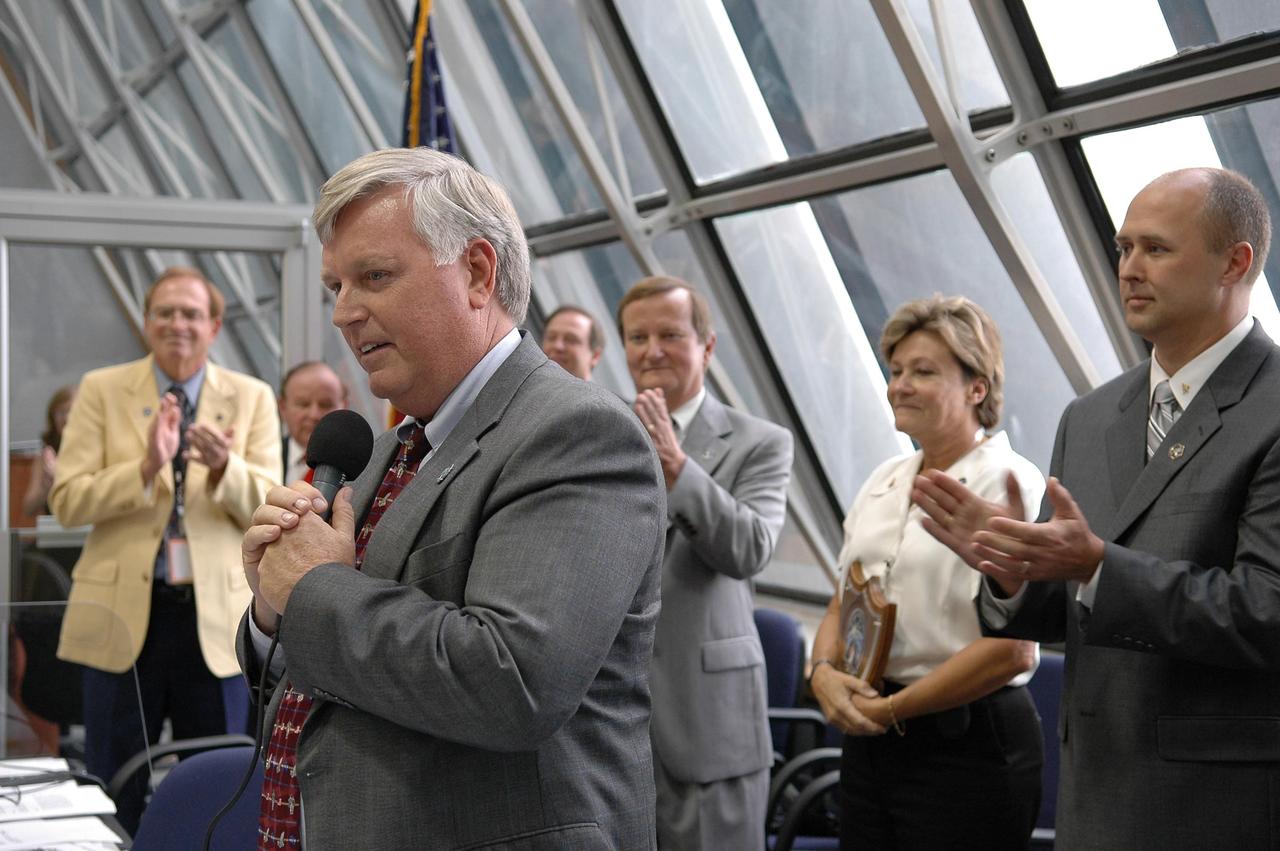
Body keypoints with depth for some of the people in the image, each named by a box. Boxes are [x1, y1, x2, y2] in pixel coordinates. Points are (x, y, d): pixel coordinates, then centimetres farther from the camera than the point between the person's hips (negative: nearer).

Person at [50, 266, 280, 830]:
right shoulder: (102, 390, 3)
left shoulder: (251, 398, 4)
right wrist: (147, 466, -20)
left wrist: (224, 467, -22)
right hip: (124, 612, 0)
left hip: (215, 613, 1)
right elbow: (66, 502, -5)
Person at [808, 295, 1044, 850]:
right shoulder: (884, 481, 12)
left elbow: (1011, 650, -18)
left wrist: (890, 709, -13)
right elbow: (842, 603, 15)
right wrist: (823, 672, -6)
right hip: (868, 742, 7)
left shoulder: (1007, 483, -11)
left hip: (966, 746, -7)